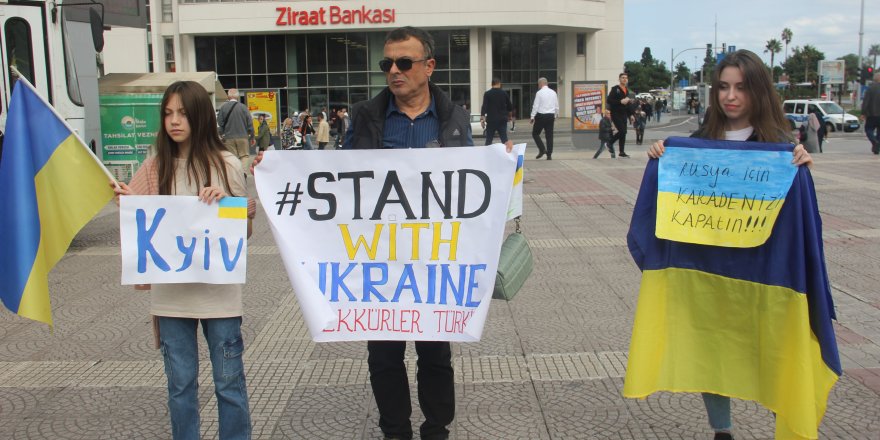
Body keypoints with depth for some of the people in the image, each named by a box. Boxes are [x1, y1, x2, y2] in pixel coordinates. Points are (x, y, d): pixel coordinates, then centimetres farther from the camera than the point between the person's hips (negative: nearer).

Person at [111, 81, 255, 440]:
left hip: (219, 291, -2)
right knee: (180, 384, 13)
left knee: (229, 382, 8)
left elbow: (246, 228, 2)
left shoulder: (226, 164, -2)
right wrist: (125, 203, -9)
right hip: (171, 292, 2)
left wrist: (223, 202, -15)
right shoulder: (155, 167, 5)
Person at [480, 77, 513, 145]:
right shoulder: (504, 93, 4)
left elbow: (484, 107, -13)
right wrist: (510, 116, 29)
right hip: (502, 119, 2)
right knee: (504, 139, 3)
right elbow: (510, 107, 12)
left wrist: (482, 118, -14)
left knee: (488, 140, 6)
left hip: (491, 120, -2)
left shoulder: (487, 94, -4)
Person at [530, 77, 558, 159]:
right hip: (551, 116, 5)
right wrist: (555, 115, 23)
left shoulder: (539, 92, -8)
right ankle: (549, 155, 5)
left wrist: (532, 117, -4)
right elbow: (557, 106, 11)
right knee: (549, 135, 6)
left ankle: (542, 149, -7)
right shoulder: (553, 92, 7)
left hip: (541, 116, -5)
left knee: (535, 133, 8)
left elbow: (535, 106, -10)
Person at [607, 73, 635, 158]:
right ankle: (610, 143, 4)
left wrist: (630, 114, 17)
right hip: (616, 114, -7)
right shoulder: (615, 89, -7)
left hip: (624, 114, 7)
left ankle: (621, 152, 11)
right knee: (622, 131, -17)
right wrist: (620, 101, -22)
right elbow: (609, 100, -16)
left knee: (623, 132, 5)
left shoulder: (627, 91, 16)